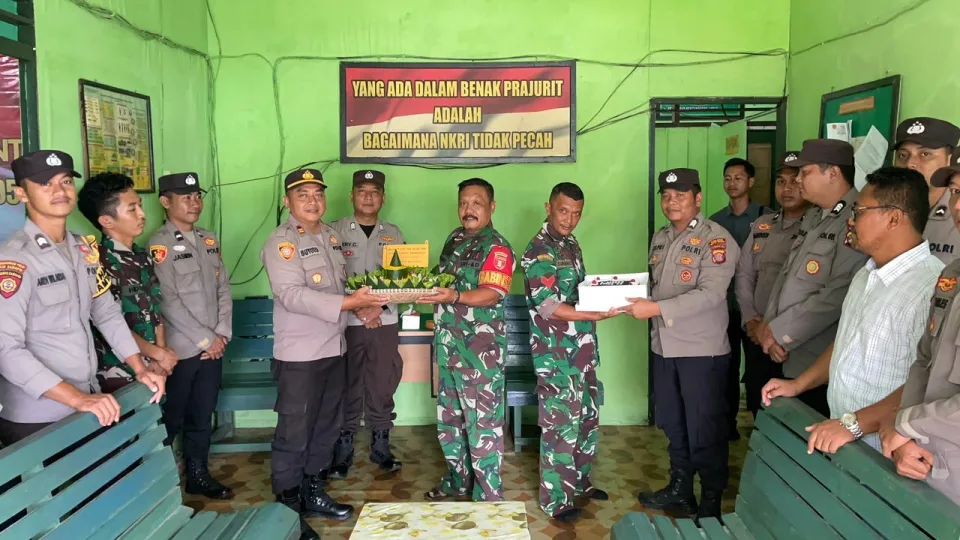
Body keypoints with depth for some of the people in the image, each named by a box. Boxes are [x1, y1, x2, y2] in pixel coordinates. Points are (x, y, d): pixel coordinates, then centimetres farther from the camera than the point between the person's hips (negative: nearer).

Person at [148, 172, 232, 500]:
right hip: (180, 348, -6)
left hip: (213, 346, 6)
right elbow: (168, 301, -15)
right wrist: (205, 339, -13)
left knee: (203, 415, 14)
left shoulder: (209, 241, 12)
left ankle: (198, 475, 26)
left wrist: (222, 334, -1)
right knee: (171, 419, 5)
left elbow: (223, 289, 10)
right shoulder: (159, 245, -9)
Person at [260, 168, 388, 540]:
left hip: (334, 350, 8)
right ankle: (287, 510, 15)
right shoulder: (281, 243, -13)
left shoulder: (331, 236, 11)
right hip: (299, 356, -8)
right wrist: (349, 303, -31)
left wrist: (365, 302, 3)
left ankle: (314, 495, 34)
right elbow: (292, 295, -25)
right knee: (294, 435, 1)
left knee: (326, 429, 18)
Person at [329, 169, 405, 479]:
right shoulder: (336, 231, 2)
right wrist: (358, 309, -15)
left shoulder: (393, 234, 9)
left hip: (385, 322, 2)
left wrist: (380, 307, -11)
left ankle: (380, 447, 22)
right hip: (347, 321, -2)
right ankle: (342, 451, 15)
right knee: (347, 389, 3)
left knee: (383, 387, 8)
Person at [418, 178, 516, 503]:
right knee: (449, 417, 18)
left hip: (481, 348, -8)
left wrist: (454, 297, -34)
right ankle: (458, 480, 34)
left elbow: (491, 293, -20)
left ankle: (488, 494, 8)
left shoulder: (497, 247, -9)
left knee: (482, 421, -3)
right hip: (448, 344, 8)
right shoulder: (454, 238, 14)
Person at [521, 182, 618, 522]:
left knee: (587, 418, 18)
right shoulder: (540, 250, -15)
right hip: (556, 353, -9)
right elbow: (547, 306, -22)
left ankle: (580, 481, 35)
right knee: (561, 424, -1)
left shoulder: (571, 244, 12)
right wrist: (596, 315, -27)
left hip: (582, 348, 9)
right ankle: (555, 500, 12)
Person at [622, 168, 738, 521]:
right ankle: (679, 489, 35)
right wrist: (637, 299, -2)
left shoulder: (716, 240, -13)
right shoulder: (660, 237, 11)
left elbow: (709, 294, -24)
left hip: (701, 349, -7)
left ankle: (711, 503, 21)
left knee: (704, 430, 4)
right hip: (664, 345, 7)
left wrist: (657, 309, -27)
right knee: (673, 425, 18)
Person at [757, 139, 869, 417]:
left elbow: (837, 297, -24)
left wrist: (779, 332, -15)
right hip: (790, 359, 8)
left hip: (821, 368, -8)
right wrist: (768, 325, 0)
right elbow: (787, 273, 15)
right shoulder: (813, 217, 13)